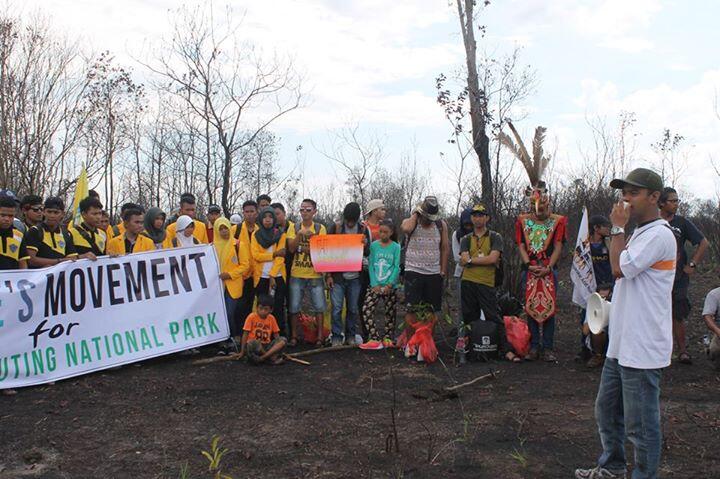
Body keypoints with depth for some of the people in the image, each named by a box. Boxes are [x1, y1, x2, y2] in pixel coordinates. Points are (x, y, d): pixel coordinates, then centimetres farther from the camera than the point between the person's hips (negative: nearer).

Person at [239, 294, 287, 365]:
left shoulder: (271, 318, 6)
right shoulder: (252, 317, -5)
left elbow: (276, 335, 10)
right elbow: (245, 334, -5)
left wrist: (279, 347, -6)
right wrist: (242, 352, -6)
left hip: (266, 346, 4)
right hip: (253, 346, -4)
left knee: (283, 340, -21)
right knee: (253, 343, -39)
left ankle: (262, 358, -31)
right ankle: (273, 357, -23)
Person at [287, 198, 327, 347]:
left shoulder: (320, 228, 2)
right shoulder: (294, 227, 4)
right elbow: (291, 248, -7)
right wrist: (300, 234, -21)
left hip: (315, 274, -1)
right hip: (296, 274, 1)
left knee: (319, 306, 3)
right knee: (294, 307, 5)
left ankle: (320, 336, 13)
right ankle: (294, 336, 17)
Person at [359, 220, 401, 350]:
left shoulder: (396, 247, 0)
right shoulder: (374, 245, 4)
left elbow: (397, 267, -4)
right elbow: (371, 265, 1)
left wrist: (390, 284, -13)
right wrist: (374, 284, -9)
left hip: (390, 286, -1)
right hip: (375, 285, 1)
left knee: (390, 313, 6)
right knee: (366, 310, -11)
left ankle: (388, 338, 19)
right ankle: (375, 339, -9)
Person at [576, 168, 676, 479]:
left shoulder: (659, 235, -16)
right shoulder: (639, 234, 16)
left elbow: (620, 268, -23)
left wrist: (618, 228, -14)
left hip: (642, 348, -10)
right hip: (621, 344, 10)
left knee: (640, 423, 1)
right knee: (606, 409, 21)